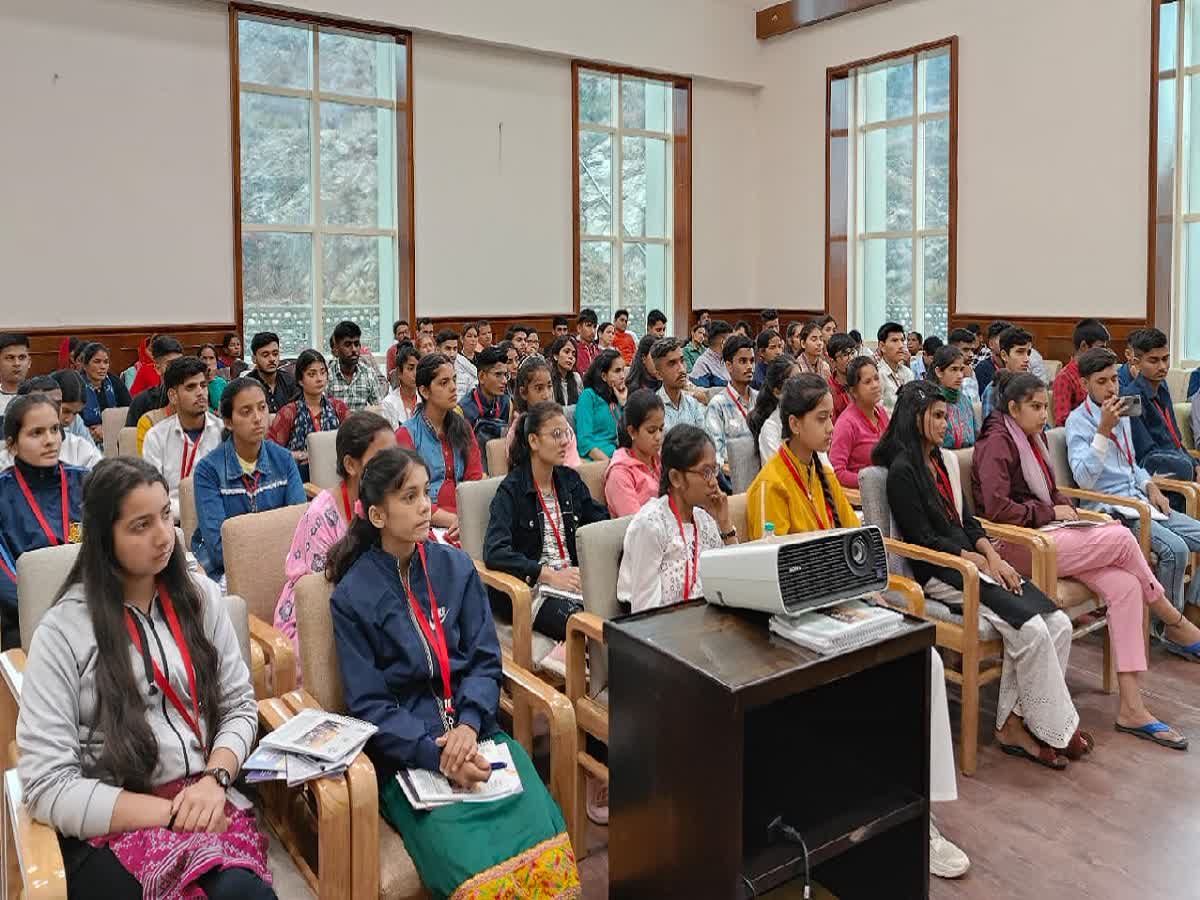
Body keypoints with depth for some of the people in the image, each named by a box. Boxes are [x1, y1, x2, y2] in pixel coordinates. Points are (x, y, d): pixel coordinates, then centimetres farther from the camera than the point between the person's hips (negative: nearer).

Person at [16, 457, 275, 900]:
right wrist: (173, 814, -15)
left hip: (205, 801, 4)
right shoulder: (62, 630, -5)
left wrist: (214, 780, -10)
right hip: (111, 826, -3)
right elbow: (48, 785, -9)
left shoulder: (200, 596, 7)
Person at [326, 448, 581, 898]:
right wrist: (434, 754, -18)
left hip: (473, 732, 3)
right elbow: (368, 704, -5)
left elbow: (486, 661, 5)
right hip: (405, 752, -3)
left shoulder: (456, 567, 6)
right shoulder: (353, 595, -3)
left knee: (549, 853, -21)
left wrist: (469, 726, -14)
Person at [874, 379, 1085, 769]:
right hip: (938, 573, -8)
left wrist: (994, 556, -1)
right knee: (1031, 628, -23)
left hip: (972, 560, 8)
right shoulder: (902, 470, -9)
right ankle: (1058, 729, -5)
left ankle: (1012, 722, -6)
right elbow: (924, 539, -12)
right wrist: (980, 561, -13)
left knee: (1058, 624, -11)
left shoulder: (947, 460, 17)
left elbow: (967, 521, 16)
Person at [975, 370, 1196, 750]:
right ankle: (1175, 621, 7)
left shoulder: (1035, 438, 19)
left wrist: (1066, 508, 6)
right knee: (1122, 538, -19)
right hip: (1016, 545, -9)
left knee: (1124, 585, -15)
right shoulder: (997, 443, -9)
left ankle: (1131, 708, -15)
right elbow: (997, 508, -19)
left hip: (1046, 534, 9)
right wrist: (1048, 513, -11)